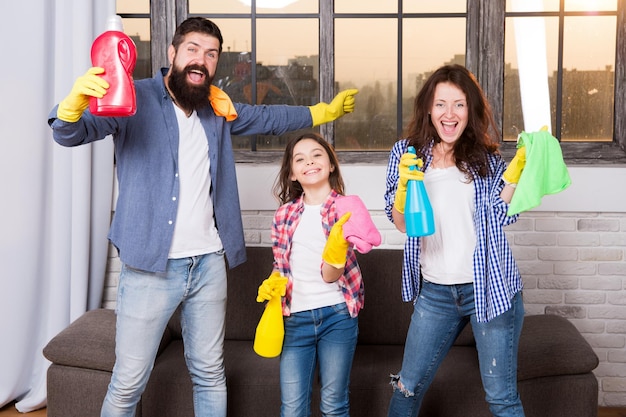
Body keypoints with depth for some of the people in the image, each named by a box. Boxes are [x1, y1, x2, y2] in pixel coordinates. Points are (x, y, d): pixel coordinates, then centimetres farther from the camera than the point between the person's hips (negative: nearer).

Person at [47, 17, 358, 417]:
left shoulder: (217, 108, 11)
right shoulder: (136, 99, -6)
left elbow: (269, 118, 28)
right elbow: (70, 133, -15)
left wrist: (325, 110, 34)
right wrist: (76, 100, -38)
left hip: (210, 262, 5)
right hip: (150, 265, -5)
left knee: (211, 375, 16)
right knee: (128, 383, 1)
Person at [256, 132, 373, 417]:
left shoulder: (344, 209, -4)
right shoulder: (284, 215, 5)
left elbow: (330, 275, -12)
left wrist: (338, 243, -32)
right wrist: (272, 284, -6)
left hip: (337, 315, -2)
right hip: (295, 317, 2)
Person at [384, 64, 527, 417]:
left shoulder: (486, 157, 1)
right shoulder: (407, 152, 3)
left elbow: (501, 214, -6)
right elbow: (400, 223, 1)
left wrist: (518, 166, -14)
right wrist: (404, 183, -17)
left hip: (488, 286, -1)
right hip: (435, 291, 2)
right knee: (408, 386, 12)